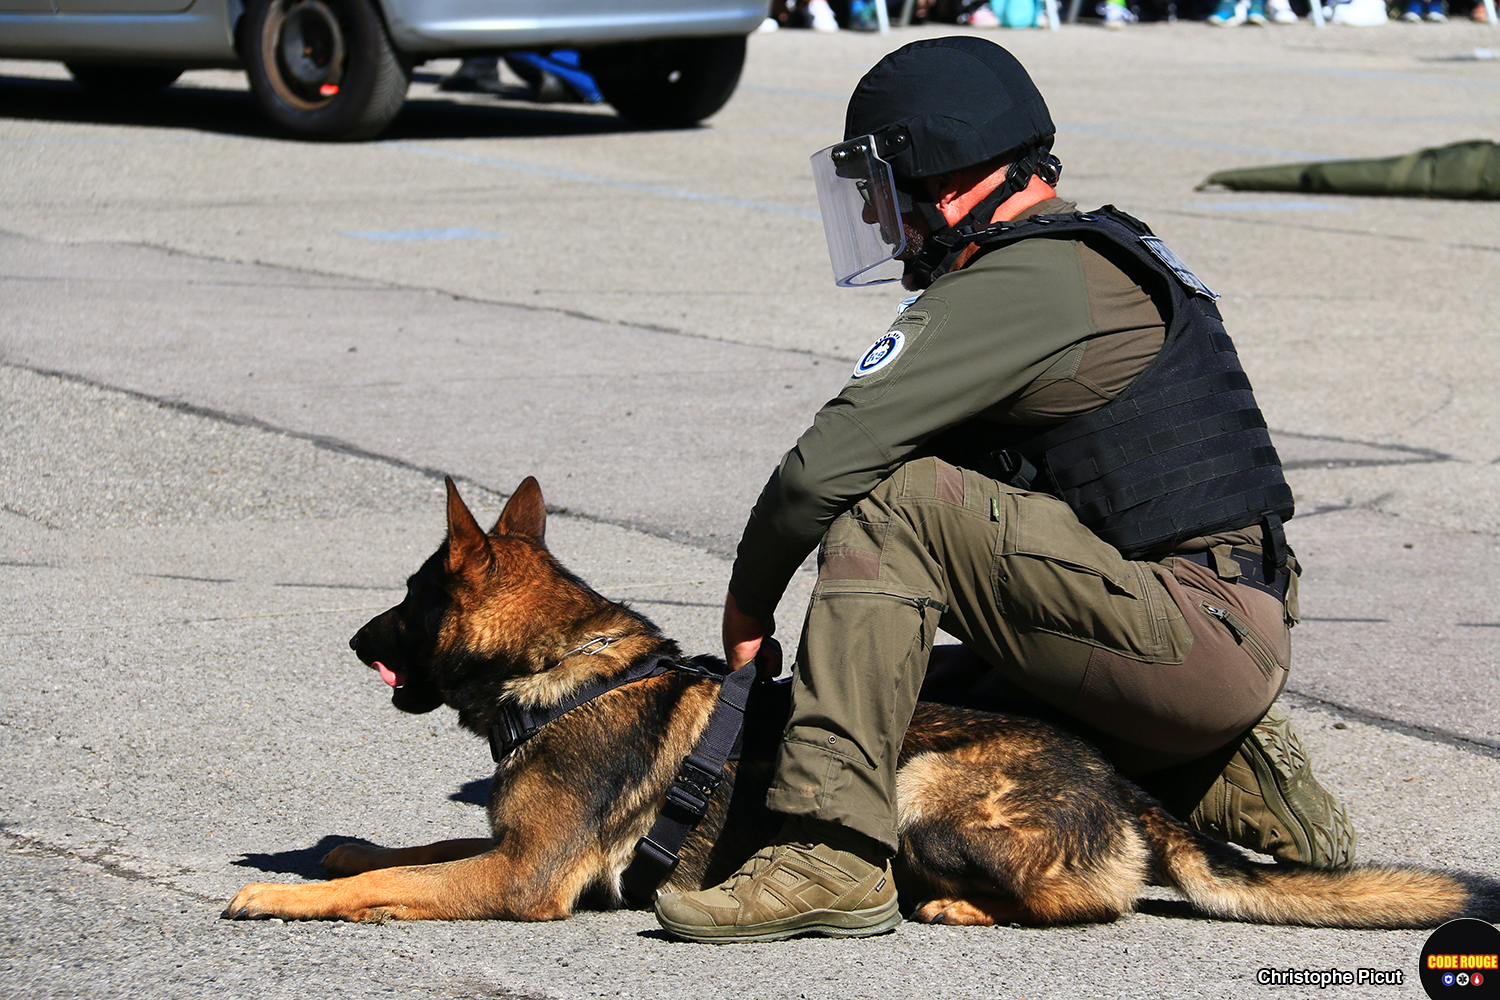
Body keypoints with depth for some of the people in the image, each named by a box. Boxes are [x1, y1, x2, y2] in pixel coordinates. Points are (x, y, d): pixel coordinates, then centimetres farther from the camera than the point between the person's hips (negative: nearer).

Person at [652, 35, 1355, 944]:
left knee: (891, 503, -17)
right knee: (933, 702, 20)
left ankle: (833, 853, -22)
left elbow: (830, 462, -16)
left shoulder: (1023, 283, -12)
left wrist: (750, 601, -1)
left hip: (1198, 640, -10)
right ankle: (1225, 786, 14)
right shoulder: (1094, 257, 20)